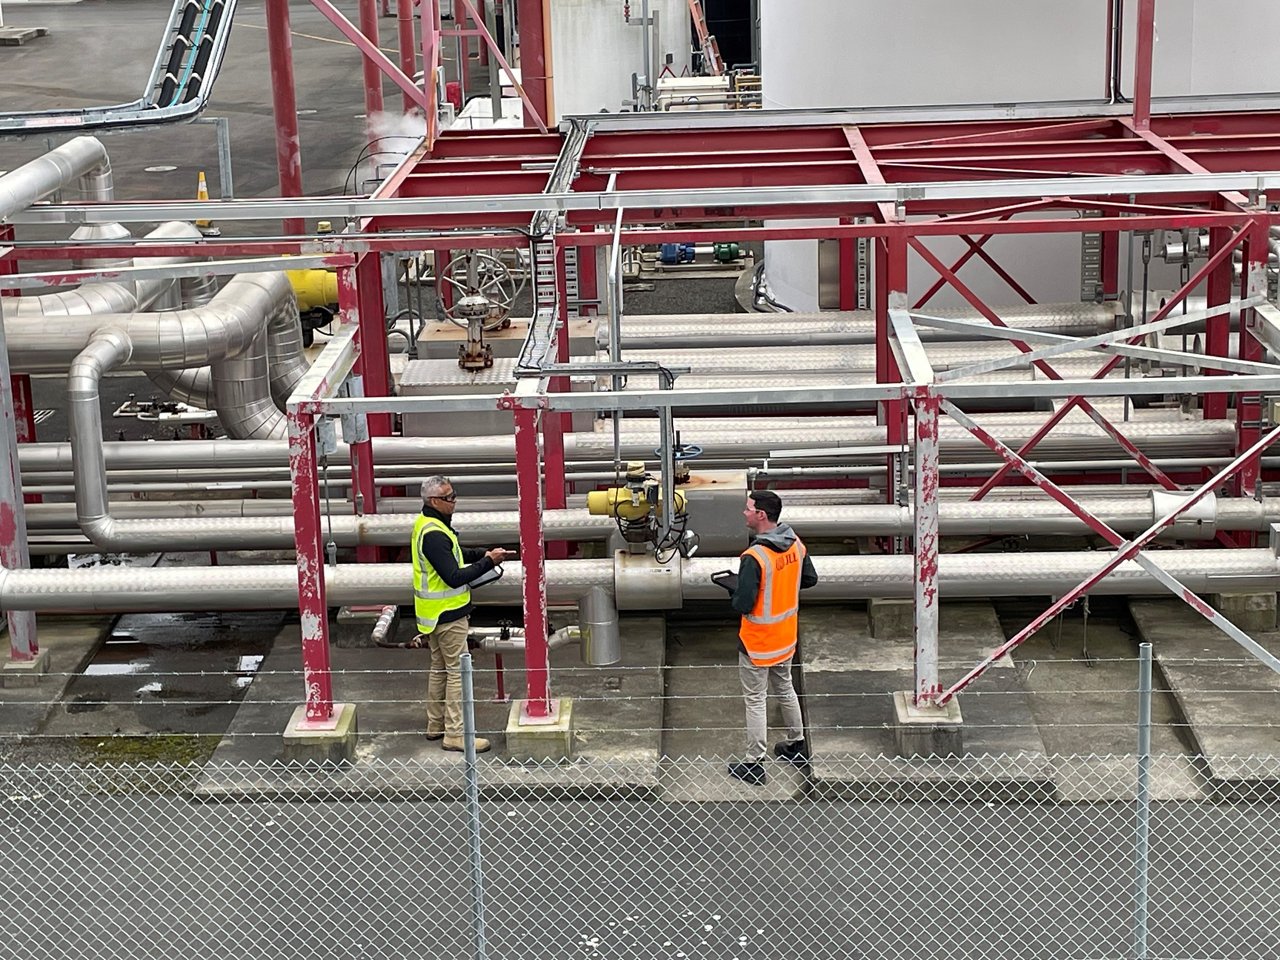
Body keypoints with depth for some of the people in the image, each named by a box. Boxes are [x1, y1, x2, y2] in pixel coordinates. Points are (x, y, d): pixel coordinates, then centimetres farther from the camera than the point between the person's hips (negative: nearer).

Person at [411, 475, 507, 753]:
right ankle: (455, 734, -3)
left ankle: (436, 725, 28)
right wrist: (487, 562, -23)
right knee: (457, 671, -5)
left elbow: (452, 553, 23)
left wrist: (481, 554, 8)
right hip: (447, 615, -10)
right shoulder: (433, 534, -25)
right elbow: (454, 577, -28)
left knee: (439, 668, 18)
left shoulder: (425, 524, 8)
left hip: (436, 612, 10)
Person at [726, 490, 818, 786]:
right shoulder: (796, 544, -6)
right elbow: (809, 579, 9)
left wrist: (734, 596, -6)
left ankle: (754, 764, 14)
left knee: (755, 701, 5)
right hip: (786, 638, 7)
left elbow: (743, 603, -28)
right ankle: (797, 745, 41)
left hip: (757, 644, -7)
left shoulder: (754, 557, -29)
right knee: (785, 689, 26)